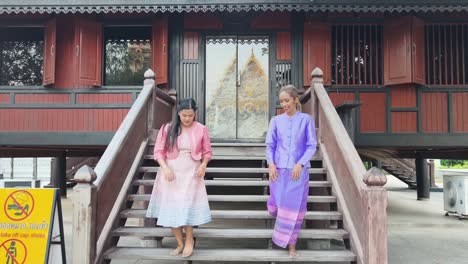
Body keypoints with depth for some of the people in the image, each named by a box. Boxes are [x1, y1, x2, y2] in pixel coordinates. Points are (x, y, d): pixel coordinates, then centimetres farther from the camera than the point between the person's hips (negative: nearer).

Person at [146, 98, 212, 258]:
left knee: (188, 207, -4)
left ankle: (189, 240, 20)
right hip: (171, 173, 2)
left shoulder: (201, 129, -3)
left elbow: (207, 152, 6)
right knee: (171, 209, 5)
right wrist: (165, 168, -17)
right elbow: (159, 151, -2)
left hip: (191, 173, -1)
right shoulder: (167, 129, -3)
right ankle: (180, 243, 23)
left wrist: (204, 164, -13)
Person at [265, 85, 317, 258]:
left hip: (298, 169, -2)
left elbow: (312, 145, -3)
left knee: (294, 207, 3)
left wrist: (300, 164, -14)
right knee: (276, 206, 8)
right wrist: (271, 164, -8)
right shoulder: (276, 120, 4)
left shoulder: (306, 119, -2)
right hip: (279, 169, 2)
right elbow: (270, 144, 6)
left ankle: (291, 244, 20)